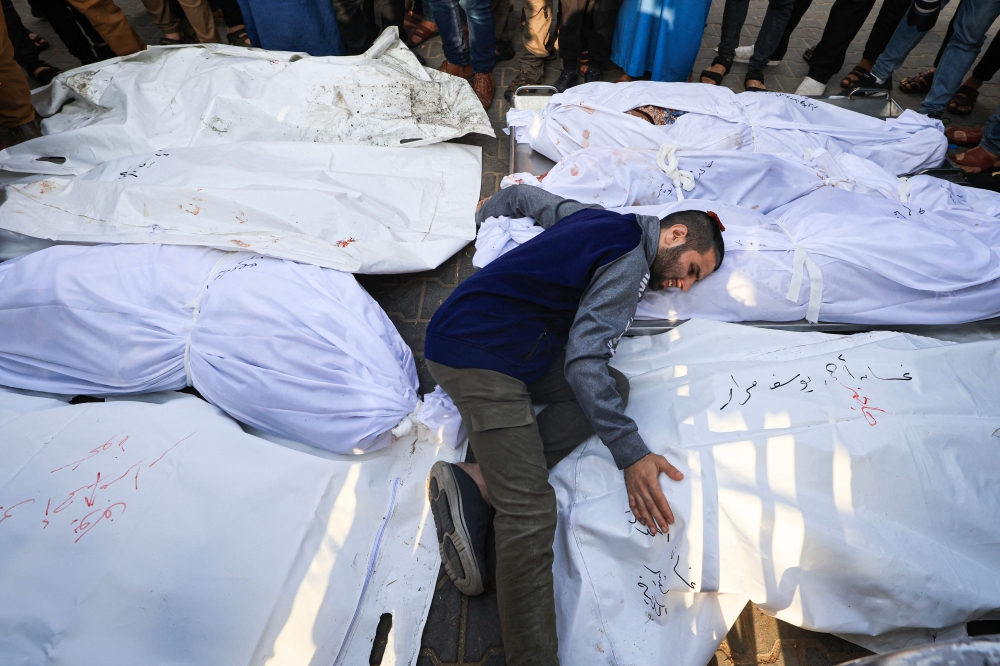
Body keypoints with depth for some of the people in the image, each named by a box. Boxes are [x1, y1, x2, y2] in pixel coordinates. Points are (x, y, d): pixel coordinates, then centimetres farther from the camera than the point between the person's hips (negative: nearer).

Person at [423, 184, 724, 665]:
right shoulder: (631, 261, -9)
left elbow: (524, 195, 30)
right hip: (476, 351, -10)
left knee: (614, 386, 1)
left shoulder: (598, 218, 18)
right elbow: (583, 360, -18)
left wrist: (486, 215, 49)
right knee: (531, 510, -16)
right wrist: (631, 454, -16)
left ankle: (476, 483, -6)